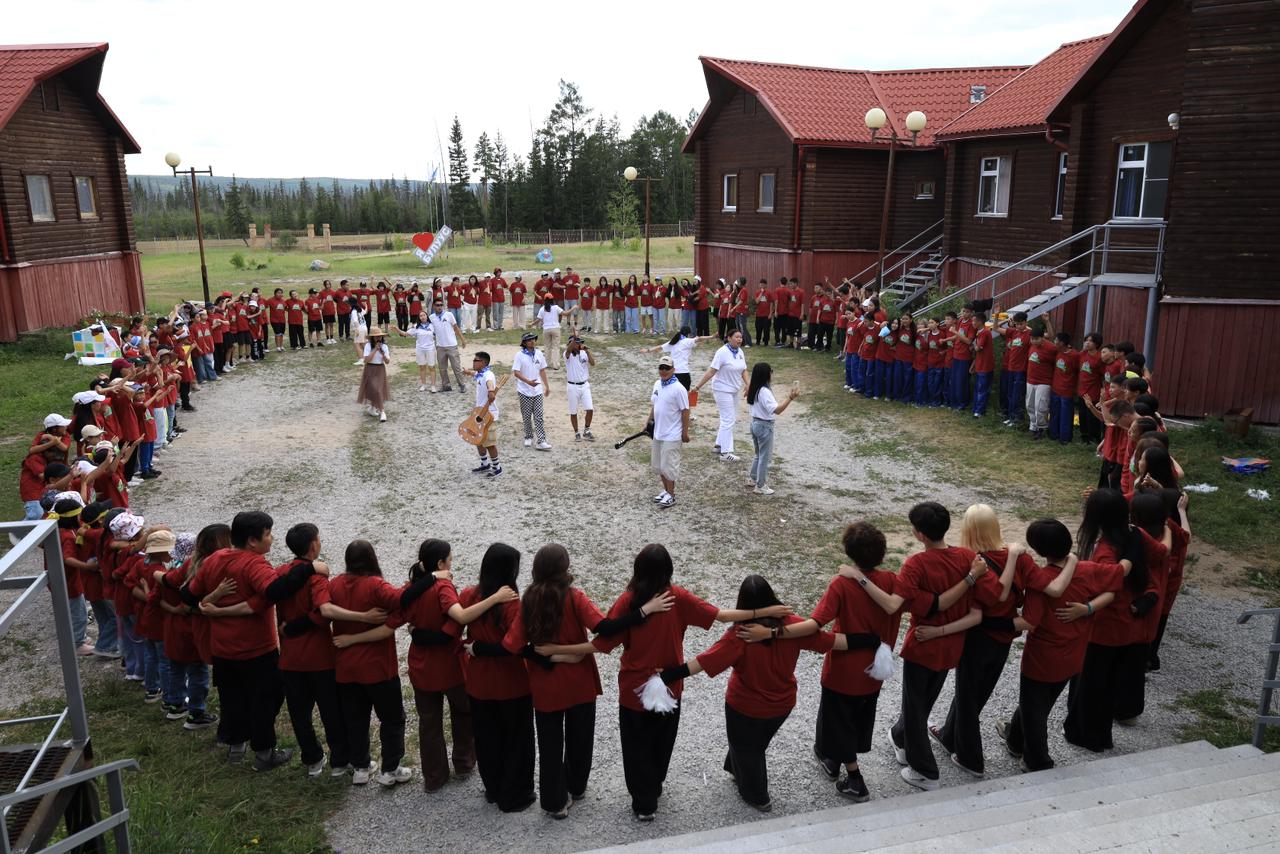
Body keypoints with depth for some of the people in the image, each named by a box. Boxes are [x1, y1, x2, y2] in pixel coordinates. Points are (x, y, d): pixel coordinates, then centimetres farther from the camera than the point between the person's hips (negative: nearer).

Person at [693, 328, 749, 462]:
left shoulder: (739, 352, 4)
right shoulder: (722, 352, -19)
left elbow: (743, 370, 8)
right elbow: (711, 371, -19)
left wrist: (747, 384, -10)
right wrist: (697, 386, -21)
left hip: (734, 390, 8)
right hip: (723, 390, -8)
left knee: (732, 419, 15)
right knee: (728, 420, -9)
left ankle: (719, 445, 28)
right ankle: (726, 453, -6)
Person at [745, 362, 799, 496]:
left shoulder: (754, 389, 1)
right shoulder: (765, 391, -25)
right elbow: (777, 410, -32)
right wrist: (790, 398, -39)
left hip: (755, 423, 9)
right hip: (765, 426, -9)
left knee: (758, 454, 24)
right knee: (765, 457, 4)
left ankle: (752, 479, 34)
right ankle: (760, 487, 12)